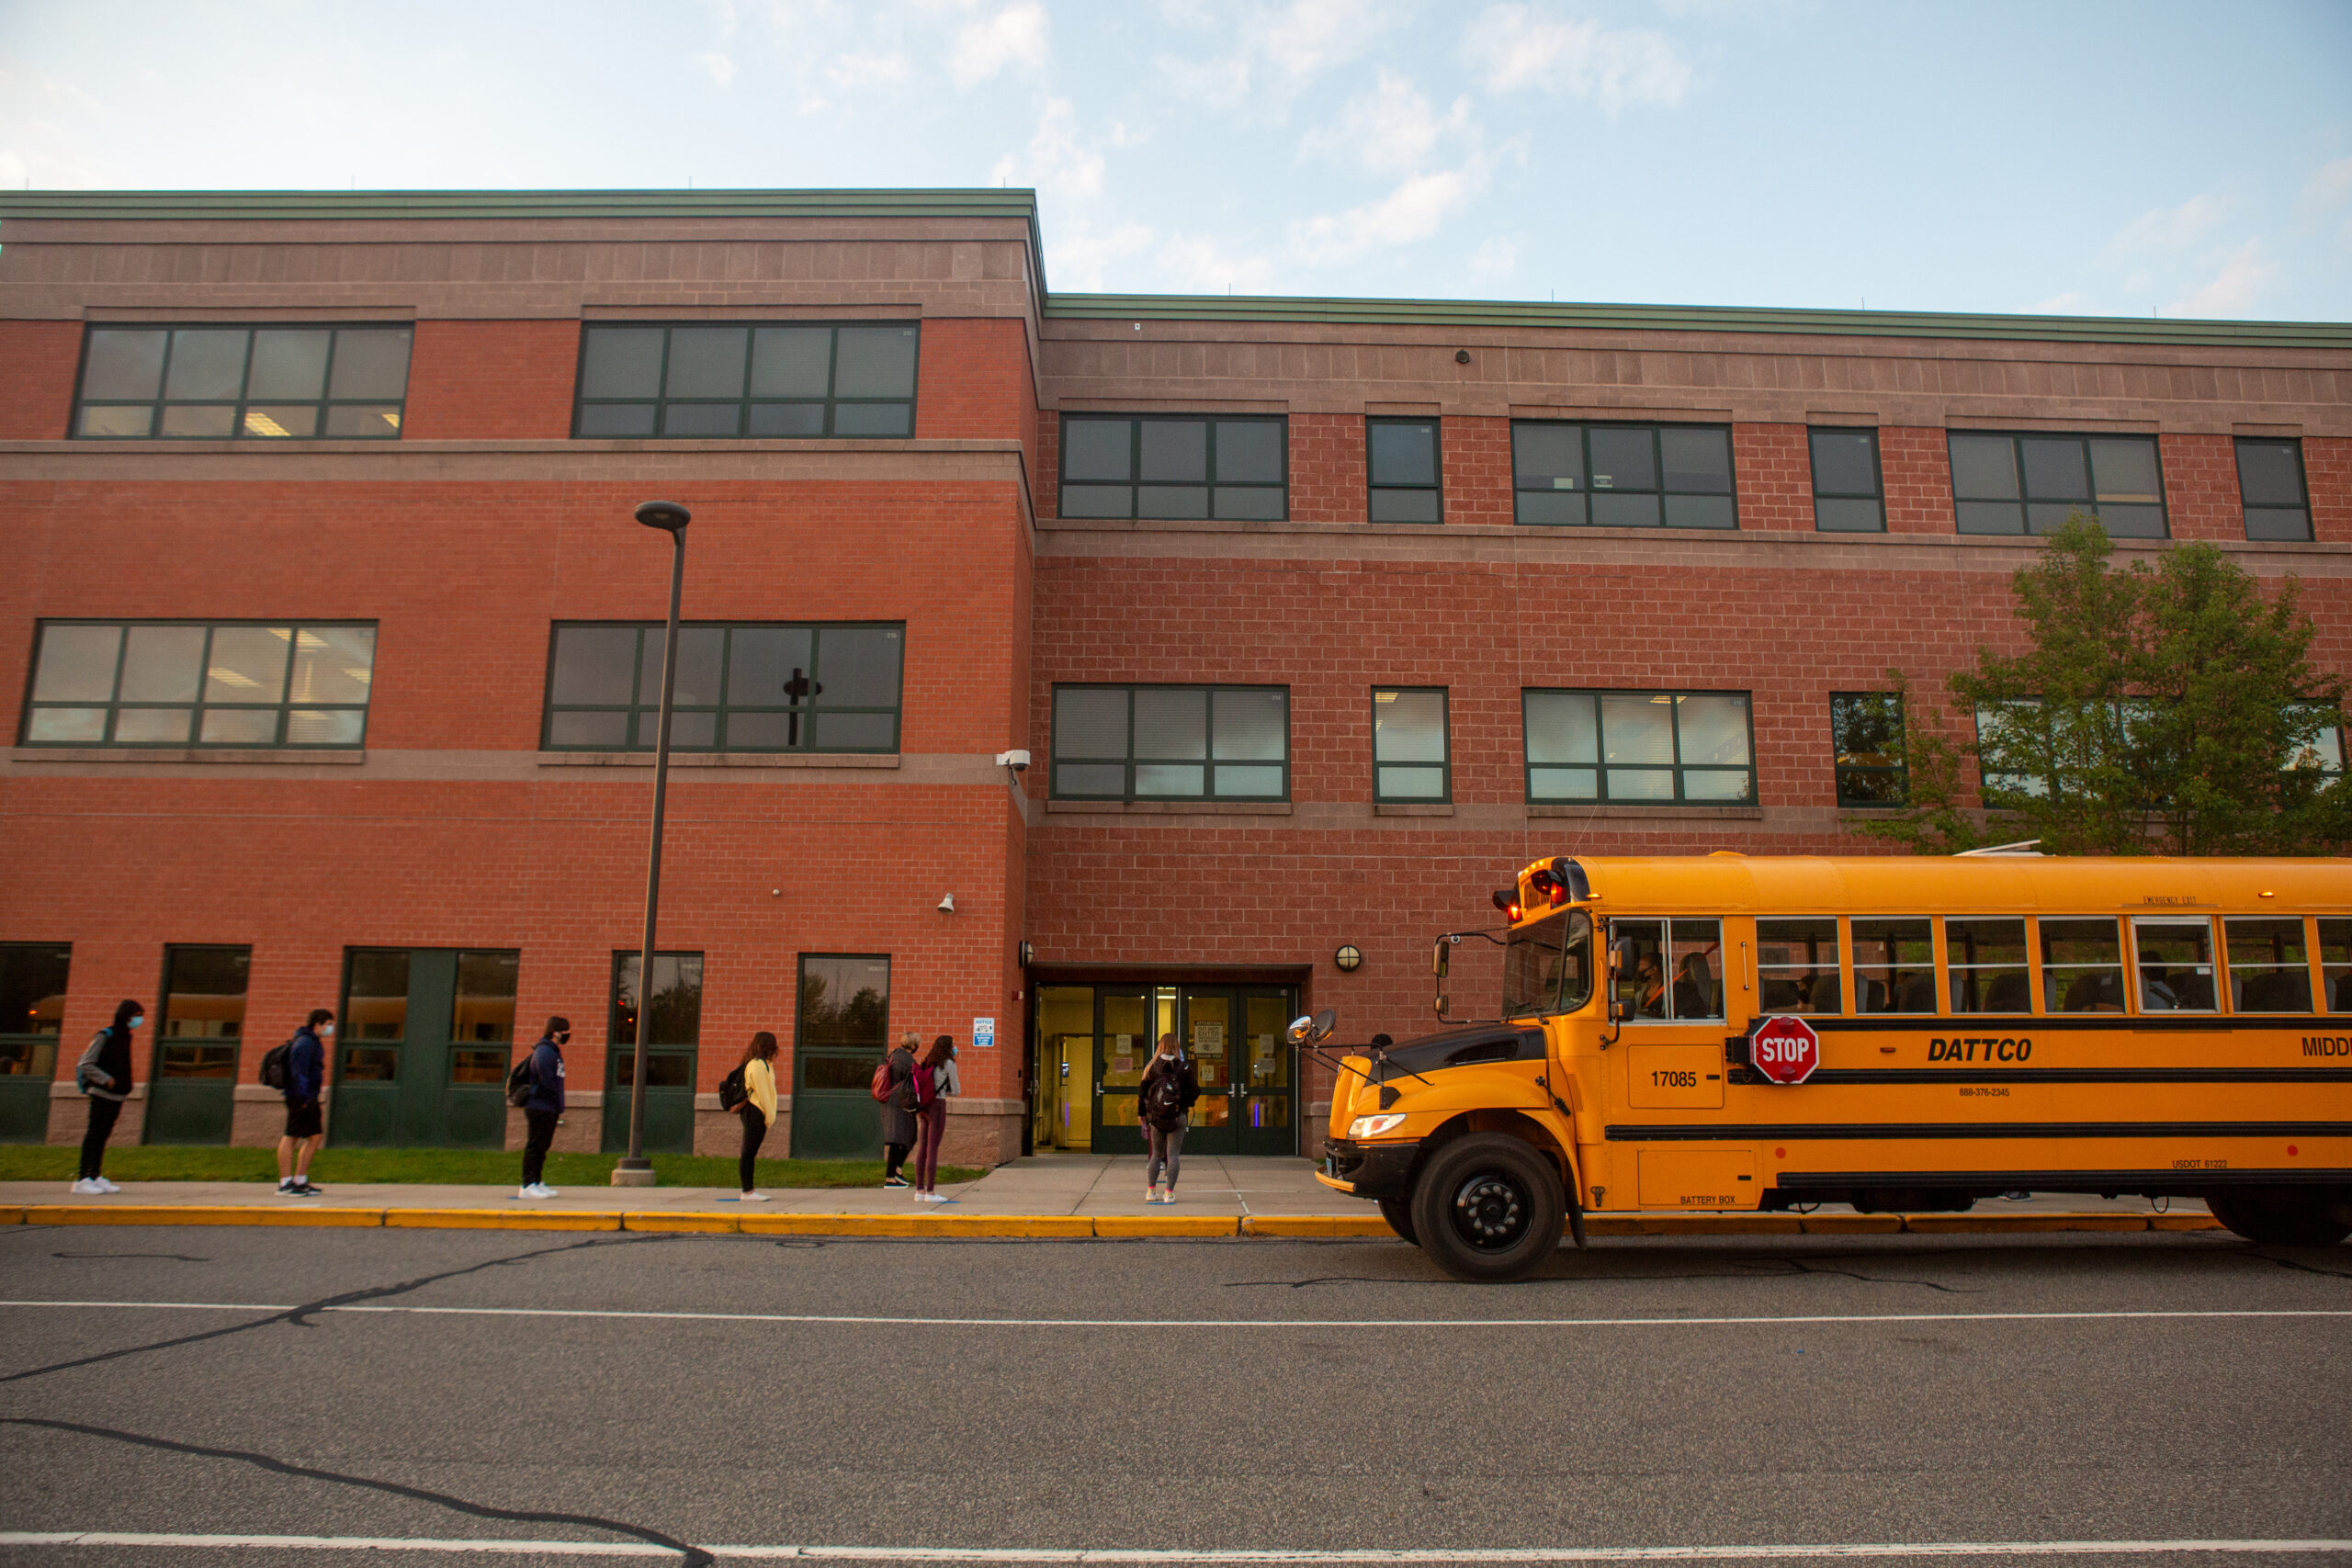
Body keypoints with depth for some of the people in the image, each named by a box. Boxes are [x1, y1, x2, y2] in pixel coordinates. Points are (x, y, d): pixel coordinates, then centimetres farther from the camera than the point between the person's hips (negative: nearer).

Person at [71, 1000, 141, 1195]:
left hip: (117, 1096, 8)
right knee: (95, 1134, -7)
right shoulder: (104, 1036, -9)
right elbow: (85, 1065, -12)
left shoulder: (125, 1037, 15)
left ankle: (95, 1176, 14)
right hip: (102, 1094, -8)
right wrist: (107, 1080, -15)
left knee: (103, 1135, 10)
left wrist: (126, 1087, 10)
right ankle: (83, 1179, -5)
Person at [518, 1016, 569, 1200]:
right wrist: (560, 1106, -13)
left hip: (549, 1109, 10)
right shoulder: (544, 1052, -14)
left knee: (543, 1146, 13)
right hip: (540, 1107, -10)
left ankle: (537, 1183, 19)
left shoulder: (554, 1051, 18)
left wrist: (559, 1108, 13)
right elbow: (548, 1083, -19)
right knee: (535, 1145, -7)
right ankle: (528, 1185, -4)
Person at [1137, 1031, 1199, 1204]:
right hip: (1178, 1117, -2)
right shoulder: (1183, 1067, -7)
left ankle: (1150, 1191, 11)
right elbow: (1195, 1091, -5)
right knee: (1173, 1154, 2)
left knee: (1157, 1154, 15)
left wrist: (1142, 1112, 12)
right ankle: (1169, 1193, -3)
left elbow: (1142, 1091, 1)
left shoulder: (1152, 1067, -3)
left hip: (1155, 1118, 2)